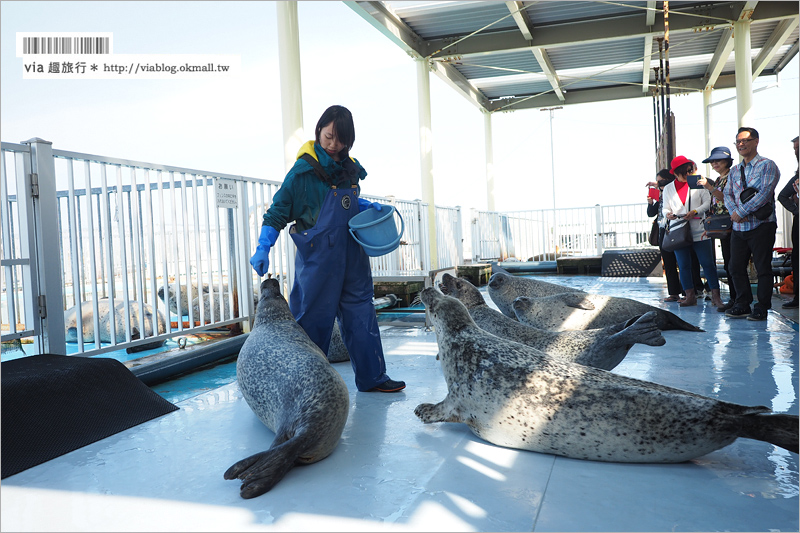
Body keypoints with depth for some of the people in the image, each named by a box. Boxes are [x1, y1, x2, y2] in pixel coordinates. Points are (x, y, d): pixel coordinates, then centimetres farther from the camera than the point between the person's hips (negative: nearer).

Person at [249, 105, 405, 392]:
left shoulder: (349, 167, 9)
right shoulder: (304, 169, -11)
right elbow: (278, 209, -11)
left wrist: (369, 206, 5)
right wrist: (263, 248, -20)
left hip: (351, 255, 7)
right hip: (318, 257, -7)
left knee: (361, 312, 10)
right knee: (316, 318, 0)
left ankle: (372, 377, 20)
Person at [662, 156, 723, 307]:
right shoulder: (668, 188, 11)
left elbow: (708, 202, 3)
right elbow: (666, 208, 11)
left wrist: (695, 212, -14)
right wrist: (668, 214, -12)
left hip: (699, 231, -2)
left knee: (707, 263, -5)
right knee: (683, 265, 3)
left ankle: (715, 296, 0)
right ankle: (690, 296, 10)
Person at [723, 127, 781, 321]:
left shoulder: (767, 166, -4)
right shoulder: (734, 170, 16)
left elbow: (765, 194, -15)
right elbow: (728, 194, 10)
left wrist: (741, 212, -17)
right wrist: (733, 211, -10)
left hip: (761, 226, -6)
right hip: (738, 227, 6)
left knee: (762, 267, -1)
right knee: (736, 267, 7)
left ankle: (762, 308, 7)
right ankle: (742, 305, 17)